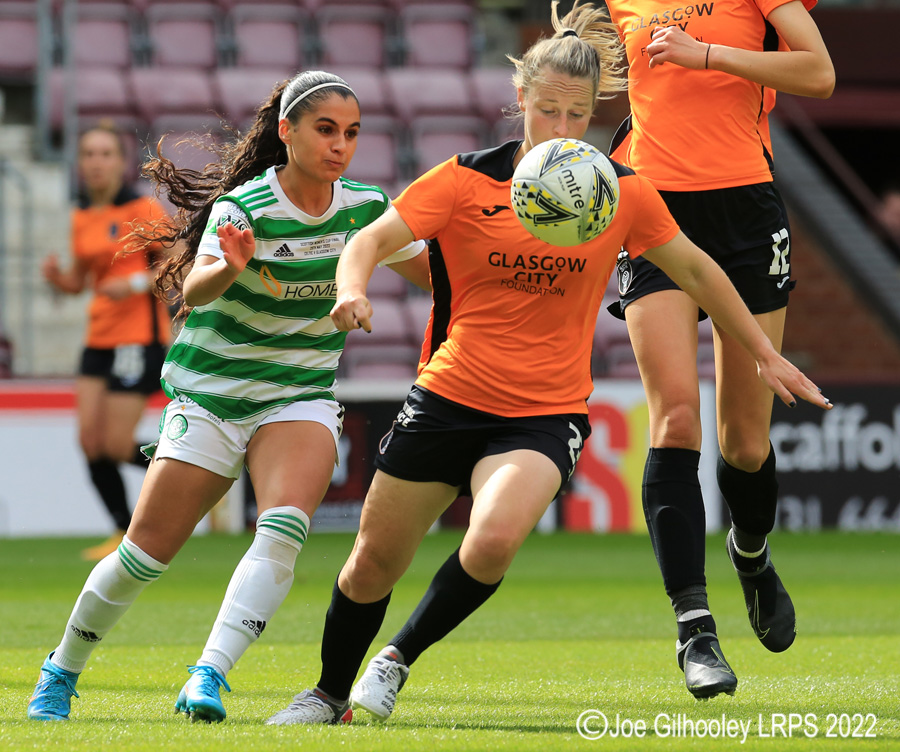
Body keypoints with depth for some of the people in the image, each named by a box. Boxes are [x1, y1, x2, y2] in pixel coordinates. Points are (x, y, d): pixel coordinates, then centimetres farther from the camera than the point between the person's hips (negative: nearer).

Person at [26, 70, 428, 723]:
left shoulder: (366, 206, -4)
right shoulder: (242, 208, -18)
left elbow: (438, 274, 10)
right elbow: (194, 290, -35)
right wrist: (229, 268, -57)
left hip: (301, 399, 3)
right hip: (210, 394, -3)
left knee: (284, 528, -27)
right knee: (146, 553, 0)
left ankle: (209, 676, -30)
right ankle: (61, 673, 23)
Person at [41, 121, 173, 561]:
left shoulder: (143, 211, -8)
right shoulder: (82, 218, 11)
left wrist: (136, 283, -22)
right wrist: (57, 277, -2)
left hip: (139, 338, -7)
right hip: (100, 339, 7)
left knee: (117, 445, -10)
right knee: (90, 440, -2)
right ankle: (125, 533, 10)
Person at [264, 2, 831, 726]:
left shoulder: (623, 192, -3)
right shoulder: (468, 179, -6)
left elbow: (697, 270, 10)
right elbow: (374, 239, -11)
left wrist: (766, 355, 12)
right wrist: (353, 292, -33)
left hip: (546, 414, -1)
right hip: (449, 396, 1)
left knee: (493, 542, -29)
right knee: (374, 563, 8)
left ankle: (399, 658, -4)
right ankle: (329, 694, 35)